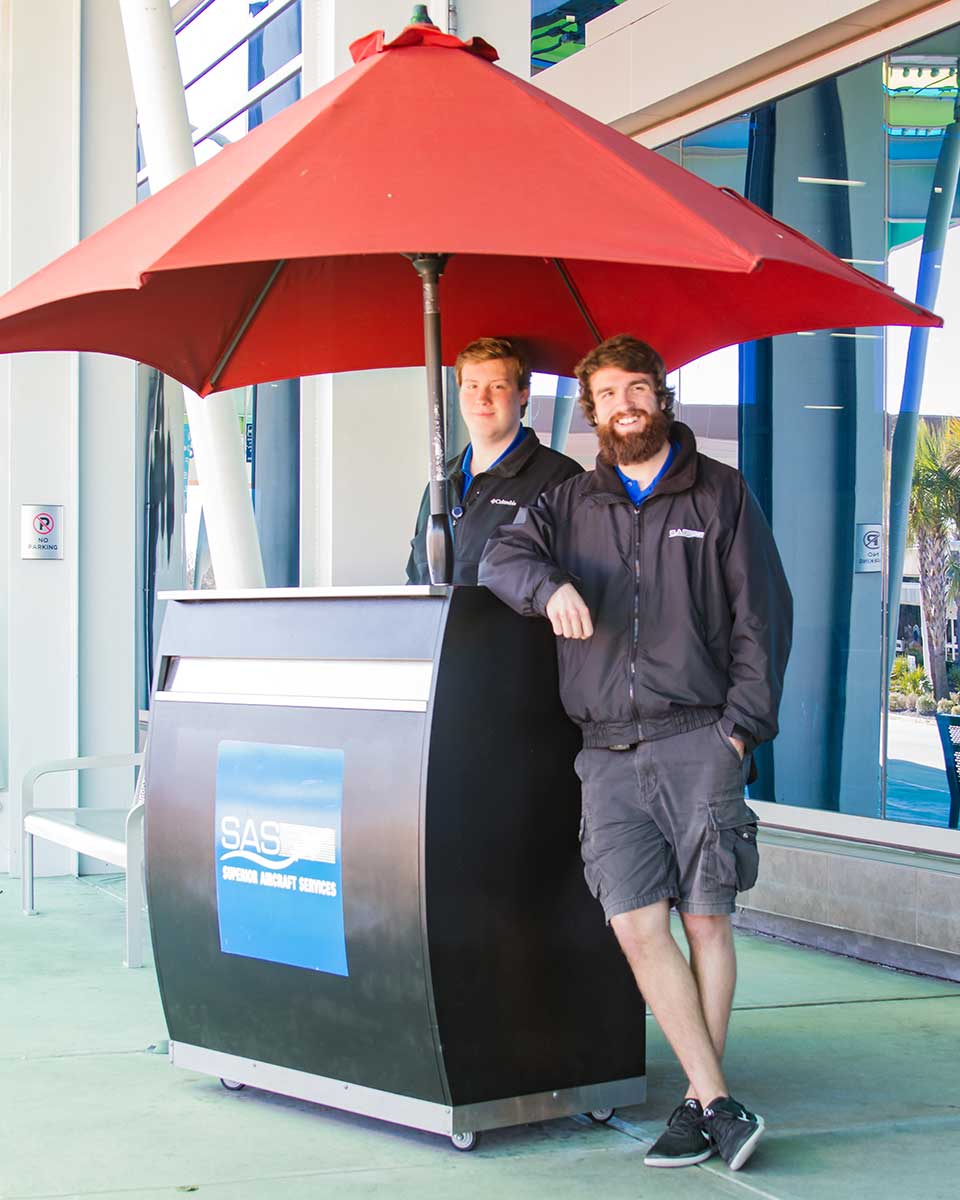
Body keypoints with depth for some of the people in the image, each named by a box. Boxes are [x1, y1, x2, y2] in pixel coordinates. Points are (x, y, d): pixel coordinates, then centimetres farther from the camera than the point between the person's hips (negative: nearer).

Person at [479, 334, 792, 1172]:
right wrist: (550, 584, -20)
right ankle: (721, 1104, -2)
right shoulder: (571, 503, 18)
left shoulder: (720, 493, 8)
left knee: (706, 920, -2)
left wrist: (740, 725, -5)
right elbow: (504, 554, 3)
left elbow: (763, 613, 5)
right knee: (637, 923, -7)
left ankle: (698, 1102, 8)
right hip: (608, 750, 3)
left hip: (697, 740, -2)